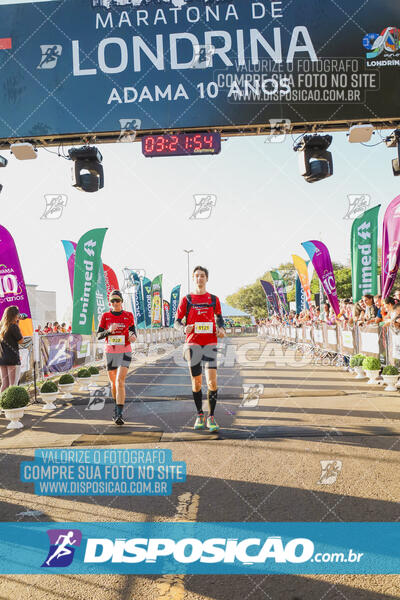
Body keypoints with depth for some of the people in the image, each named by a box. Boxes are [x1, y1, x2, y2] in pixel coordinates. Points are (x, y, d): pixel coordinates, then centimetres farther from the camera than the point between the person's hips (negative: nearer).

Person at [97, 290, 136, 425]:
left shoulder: (128, 316, 2)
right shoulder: (105, 316, 3)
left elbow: (133, 330, 14)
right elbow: (99, 335, 1)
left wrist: (133, 336, -10)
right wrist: (109, 331, -19)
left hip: (125, 352, -2)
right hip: (110, 353, 2)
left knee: (120, 381, -18)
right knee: (113, 383, 14)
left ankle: (119, 414, -21)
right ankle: (117, 407, 38)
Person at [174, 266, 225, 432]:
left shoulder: (213, 299, 9)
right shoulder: (186, 300, 6)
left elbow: (219, 317, 22)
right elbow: (176, 322, 7)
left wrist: (221, 328, 1)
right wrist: (184, 328, -15)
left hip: (210, 343, 0)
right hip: (193, 343, 0)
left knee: (212, 380, -11)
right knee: (196, 382, 6)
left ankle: (211, 417, -2)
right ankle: (199, 415, 21)